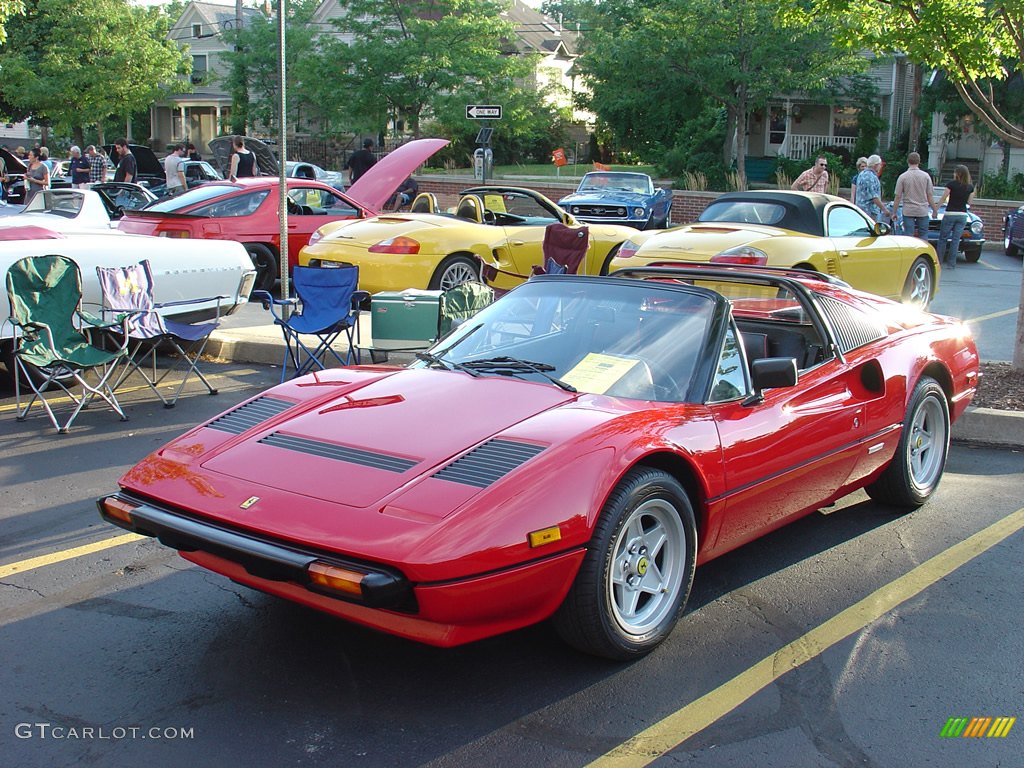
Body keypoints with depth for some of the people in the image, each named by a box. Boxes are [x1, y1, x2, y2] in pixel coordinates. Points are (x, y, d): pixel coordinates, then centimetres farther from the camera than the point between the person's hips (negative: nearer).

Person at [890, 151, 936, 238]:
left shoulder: (903, 177, -5)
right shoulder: (926, 176, -1)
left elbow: (897, 197, -4)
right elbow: (929, 196, 1)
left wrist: (894, 212, 4)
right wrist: (934, 211, 11)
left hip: (908, 211, -1)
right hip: (923, 211, 1)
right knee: (923, 237, 9)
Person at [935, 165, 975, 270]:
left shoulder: (952, 184, -9)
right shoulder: (970, 187, 2)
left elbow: (943, 199, -8)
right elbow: (969, 202, 8)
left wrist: (935, 210, 1)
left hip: (950, 214, -3)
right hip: (963, 215, 3)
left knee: (943, 238, 7)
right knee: (956, 239, 5)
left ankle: (939, 261, 8)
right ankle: (952, 263, 3)